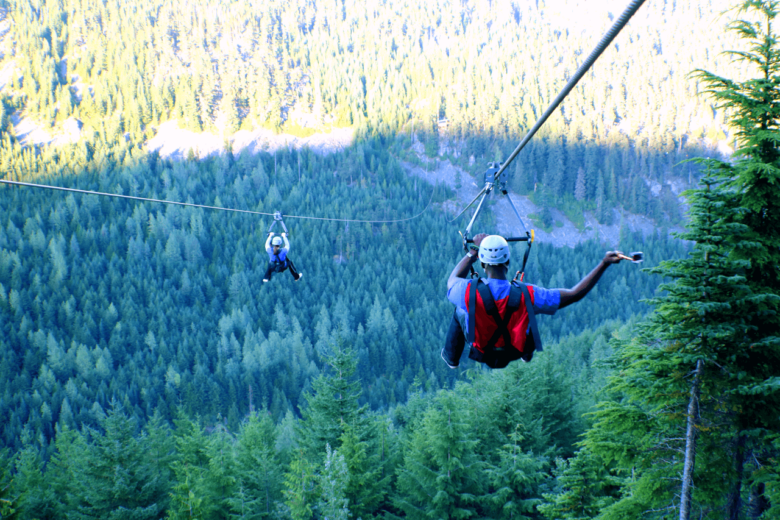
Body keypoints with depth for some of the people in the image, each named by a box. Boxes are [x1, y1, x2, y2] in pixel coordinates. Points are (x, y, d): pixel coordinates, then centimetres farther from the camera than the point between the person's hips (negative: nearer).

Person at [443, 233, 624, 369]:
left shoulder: (469, 291, -32)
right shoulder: (527, 295, -31)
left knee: (460, 310, 25)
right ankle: (528, 353, 52)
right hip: (515, 353, 1)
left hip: (481, 352, 0)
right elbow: (575, 294, -23)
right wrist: (604, 264, -22)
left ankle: (451, 357, 44)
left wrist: (473, 252, 5)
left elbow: (452, 280, -4)